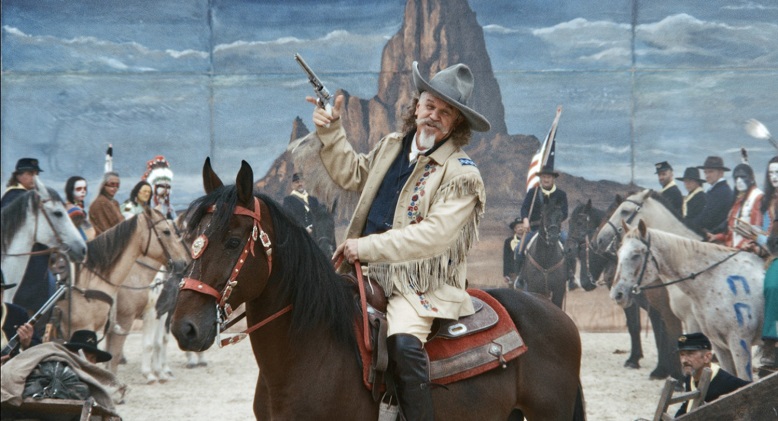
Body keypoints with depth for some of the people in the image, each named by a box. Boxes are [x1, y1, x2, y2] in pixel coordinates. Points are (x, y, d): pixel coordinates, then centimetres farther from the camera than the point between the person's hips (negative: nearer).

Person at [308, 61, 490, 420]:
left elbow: (435, 235, -22)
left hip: (422, 286, -8)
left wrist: (367, 247, -23)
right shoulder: (392, 147, 13)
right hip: (371, 275, 8)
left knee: (403, 342, -33)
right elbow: (350, 174, 32)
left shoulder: (461, 174, -11)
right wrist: (331, 131, 16)